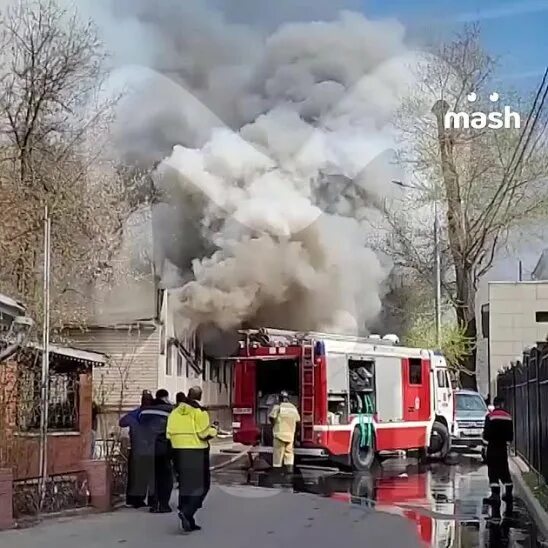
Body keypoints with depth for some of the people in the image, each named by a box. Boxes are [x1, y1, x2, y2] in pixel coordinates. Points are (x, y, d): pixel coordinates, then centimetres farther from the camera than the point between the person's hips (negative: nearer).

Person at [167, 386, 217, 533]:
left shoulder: (175, 412, 7)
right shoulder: (199, 412, -11)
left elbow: (169, 434, 5)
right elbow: (204, 434, -15)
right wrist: (214, 430, 4)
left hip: (179, 452, 6)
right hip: (197, 453, -6)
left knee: (185, 486, 14)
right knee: (201, 486, 3)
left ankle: (189, 522, 16)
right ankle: (186, 512, -17)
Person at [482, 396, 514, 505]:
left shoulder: (490, 416, -10)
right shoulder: (508, 416, 4)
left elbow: (486, 433, -11)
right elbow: (510, 434, 9)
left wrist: (486, 442, 4)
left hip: (492, 447, -4)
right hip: (503, 447, 4)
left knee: (493, 471, -3)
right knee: (504, 471, 13)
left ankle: (495, 494, -11)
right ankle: (508, 493, 18)